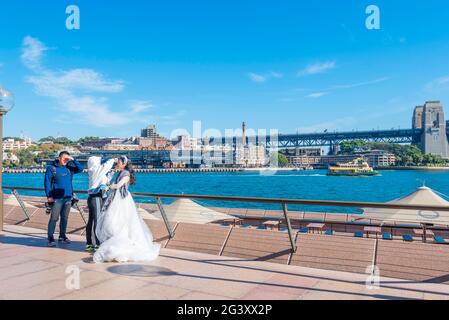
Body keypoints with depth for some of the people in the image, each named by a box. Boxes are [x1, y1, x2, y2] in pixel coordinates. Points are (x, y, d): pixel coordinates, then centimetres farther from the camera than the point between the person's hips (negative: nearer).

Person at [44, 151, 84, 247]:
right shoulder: (51, 168, 0)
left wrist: (73, 160, -2)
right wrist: (49, 196, -10)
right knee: (54, 218, -6)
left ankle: (62, 236, 20)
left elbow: (80, 168, 6)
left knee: (65, 218, 11)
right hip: (57, 198, -5)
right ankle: (51, 238, 0)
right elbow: (47, 182, -3)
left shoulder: (69, 168, 12)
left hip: (68, 197, 5)